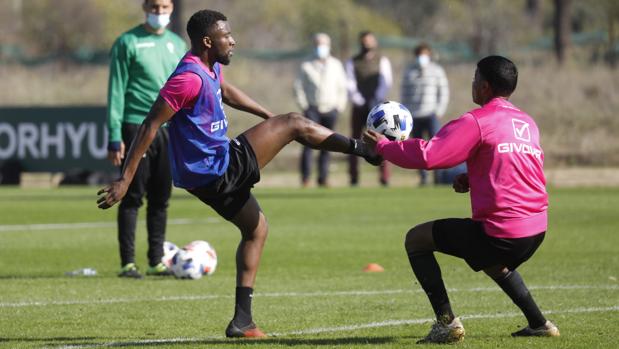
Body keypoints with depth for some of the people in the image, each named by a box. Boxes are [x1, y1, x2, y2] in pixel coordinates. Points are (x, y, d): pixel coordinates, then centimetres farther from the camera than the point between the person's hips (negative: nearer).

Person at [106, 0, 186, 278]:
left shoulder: (178, 44, 14)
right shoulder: (128, 43, -2)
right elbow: (116, 91, -4)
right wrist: (114, 137, -9)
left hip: (169, 130, 5)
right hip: (137, 128, -5)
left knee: (161, 198, 7)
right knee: (132, 198, -4)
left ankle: (156, 261, 14)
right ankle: (127, 263, -1)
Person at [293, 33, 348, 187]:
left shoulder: (336, 65, 11)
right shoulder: (306, 66, 3)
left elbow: (342, 86, 15)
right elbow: (298, 87, 4)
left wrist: (340, 106, 6)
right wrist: (304, 105, -4)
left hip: (330, 109, 3)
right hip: (312, 109, -3)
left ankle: (323, 178, 7)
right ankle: (305, 178, -14)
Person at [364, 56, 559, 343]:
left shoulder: (477, 122, -9)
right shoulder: (528, 123, 14)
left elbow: (427, 156, -15)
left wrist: (384, 147, -1)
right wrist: (472, 180, 16)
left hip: (502, 232, -8)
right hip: (537, 230, 8)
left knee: (416, 239, 6)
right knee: (494, 264, 41)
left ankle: (447, 322, -1)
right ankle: (539, 324, 31)